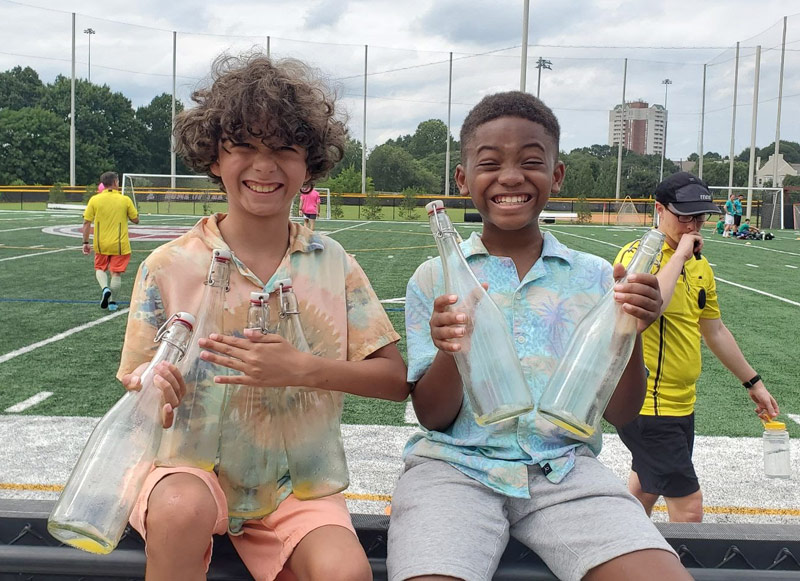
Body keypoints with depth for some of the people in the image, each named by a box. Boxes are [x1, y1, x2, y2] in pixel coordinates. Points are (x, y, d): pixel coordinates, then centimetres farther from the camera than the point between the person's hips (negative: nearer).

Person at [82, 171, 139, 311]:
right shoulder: (125, 200, -6)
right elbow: (136, 220, 1)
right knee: (116, 274, 8)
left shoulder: (94, 200, -4)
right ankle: (111, 301, 11)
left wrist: (85, 243, 3)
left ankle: (105, 288, -6)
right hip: (120, 245, -1)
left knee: (100, 269, 20)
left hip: (101, 244, 1)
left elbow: (87, 223, -4)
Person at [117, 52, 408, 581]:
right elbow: (135, 379, 2)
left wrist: (301, 369, -20)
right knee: (180, 509, -35)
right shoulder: (169, 266, -2)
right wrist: (153, 384, -23)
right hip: (193, 464, -1)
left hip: (298, 479, 1)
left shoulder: (332, 263, 1)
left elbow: (396, 379, -4)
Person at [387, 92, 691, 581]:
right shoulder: (434, 279, 5)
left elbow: (621, 413, 7)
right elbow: (432, 417, 2)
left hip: (564, 470, 2)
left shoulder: (594, 277, 8)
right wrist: (450, 352, -19)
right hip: (457, 467, -1)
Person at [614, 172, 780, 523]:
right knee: (688, 505, -9)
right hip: (646, 405, -8)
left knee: (646, 487, 21)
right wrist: (679, 254, -25)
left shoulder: (700, 266, 11)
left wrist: (752, 382, 26)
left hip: (681, 403, 9)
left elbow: (714, 330, 22)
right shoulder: (637, 255, -14)